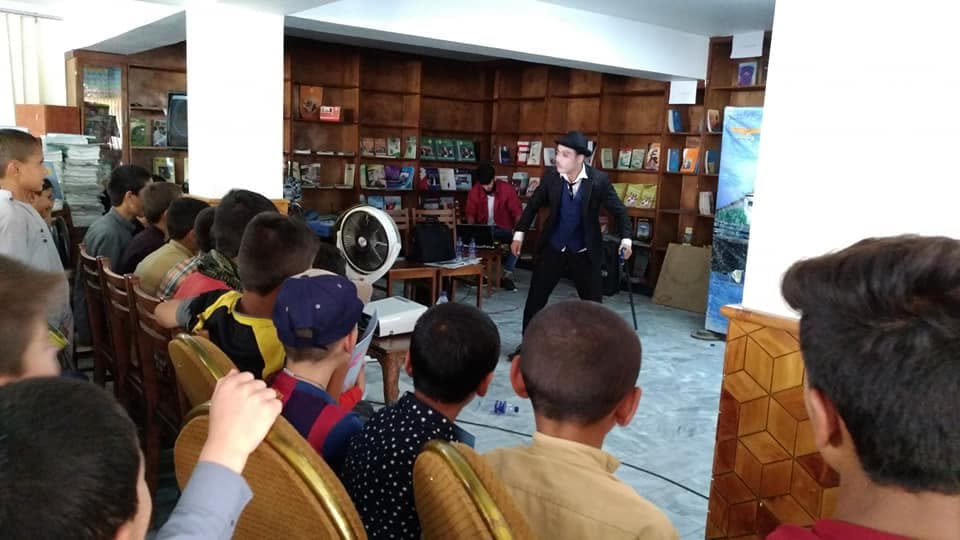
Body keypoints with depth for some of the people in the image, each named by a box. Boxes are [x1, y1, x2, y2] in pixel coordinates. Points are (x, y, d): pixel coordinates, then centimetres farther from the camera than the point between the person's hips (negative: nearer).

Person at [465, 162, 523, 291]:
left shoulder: (507, 189, -13)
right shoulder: (474, 191, -8)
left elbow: (517, 213, -12)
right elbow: (471, 214, 2)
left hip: (503, 229, -1)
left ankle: (507, 275, -22)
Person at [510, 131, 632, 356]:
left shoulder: (599, 180, -15)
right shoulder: (551, 176, -9)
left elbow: (619, 210, -4)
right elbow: (533, 205, 5)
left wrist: (625, 238, -15)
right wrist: (519, 233, 2)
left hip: (584, 253, -2)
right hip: (553, 249, 2)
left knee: (593, 303, 5)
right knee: (535, 298, 4)